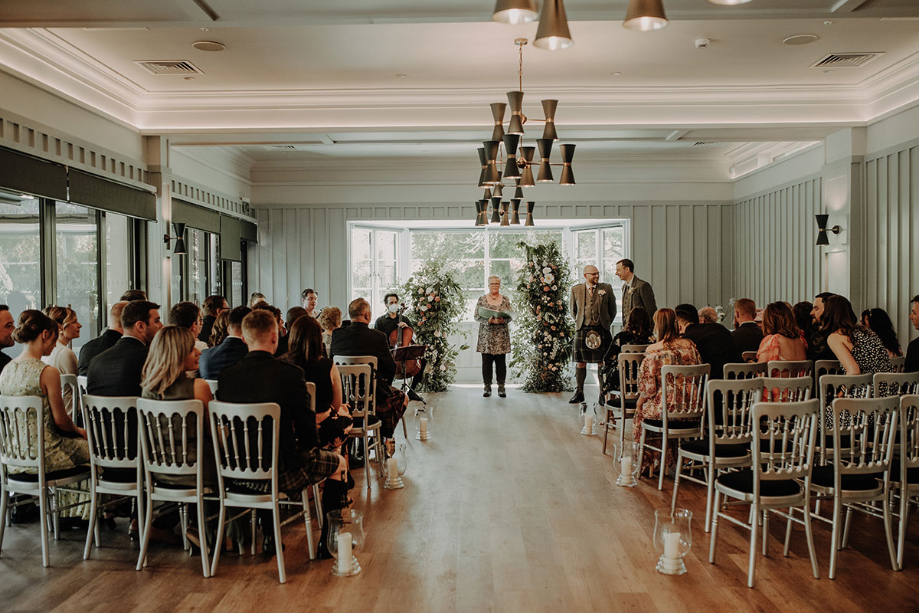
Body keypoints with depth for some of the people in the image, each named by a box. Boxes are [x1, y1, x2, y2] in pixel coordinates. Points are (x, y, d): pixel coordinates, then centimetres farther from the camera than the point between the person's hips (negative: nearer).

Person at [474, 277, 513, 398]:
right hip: (486, 336, -1)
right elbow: (476, 316, -1)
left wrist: (502, 320, -16)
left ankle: (501, 387, 9)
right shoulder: (482, 299, 4)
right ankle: (487, 387, 10)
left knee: (501, 362, 2)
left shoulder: (505, 299, 8)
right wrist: (488, 321, -17)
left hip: (501, 336, 1)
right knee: (486, 362, 1)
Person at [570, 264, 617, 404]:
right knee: (580, 362, 2)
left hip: (601, 330, 0)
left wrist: (606, 324, 10)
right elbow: (573, 310, 19)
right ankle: (579, 393, 12)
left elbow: (612, 310, 15)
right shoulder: (576, 290, 8)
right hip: (582, 330, 0)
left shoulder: (606, 288, 7)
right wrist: (579, 323, 11)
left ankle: (603, 394, 11)